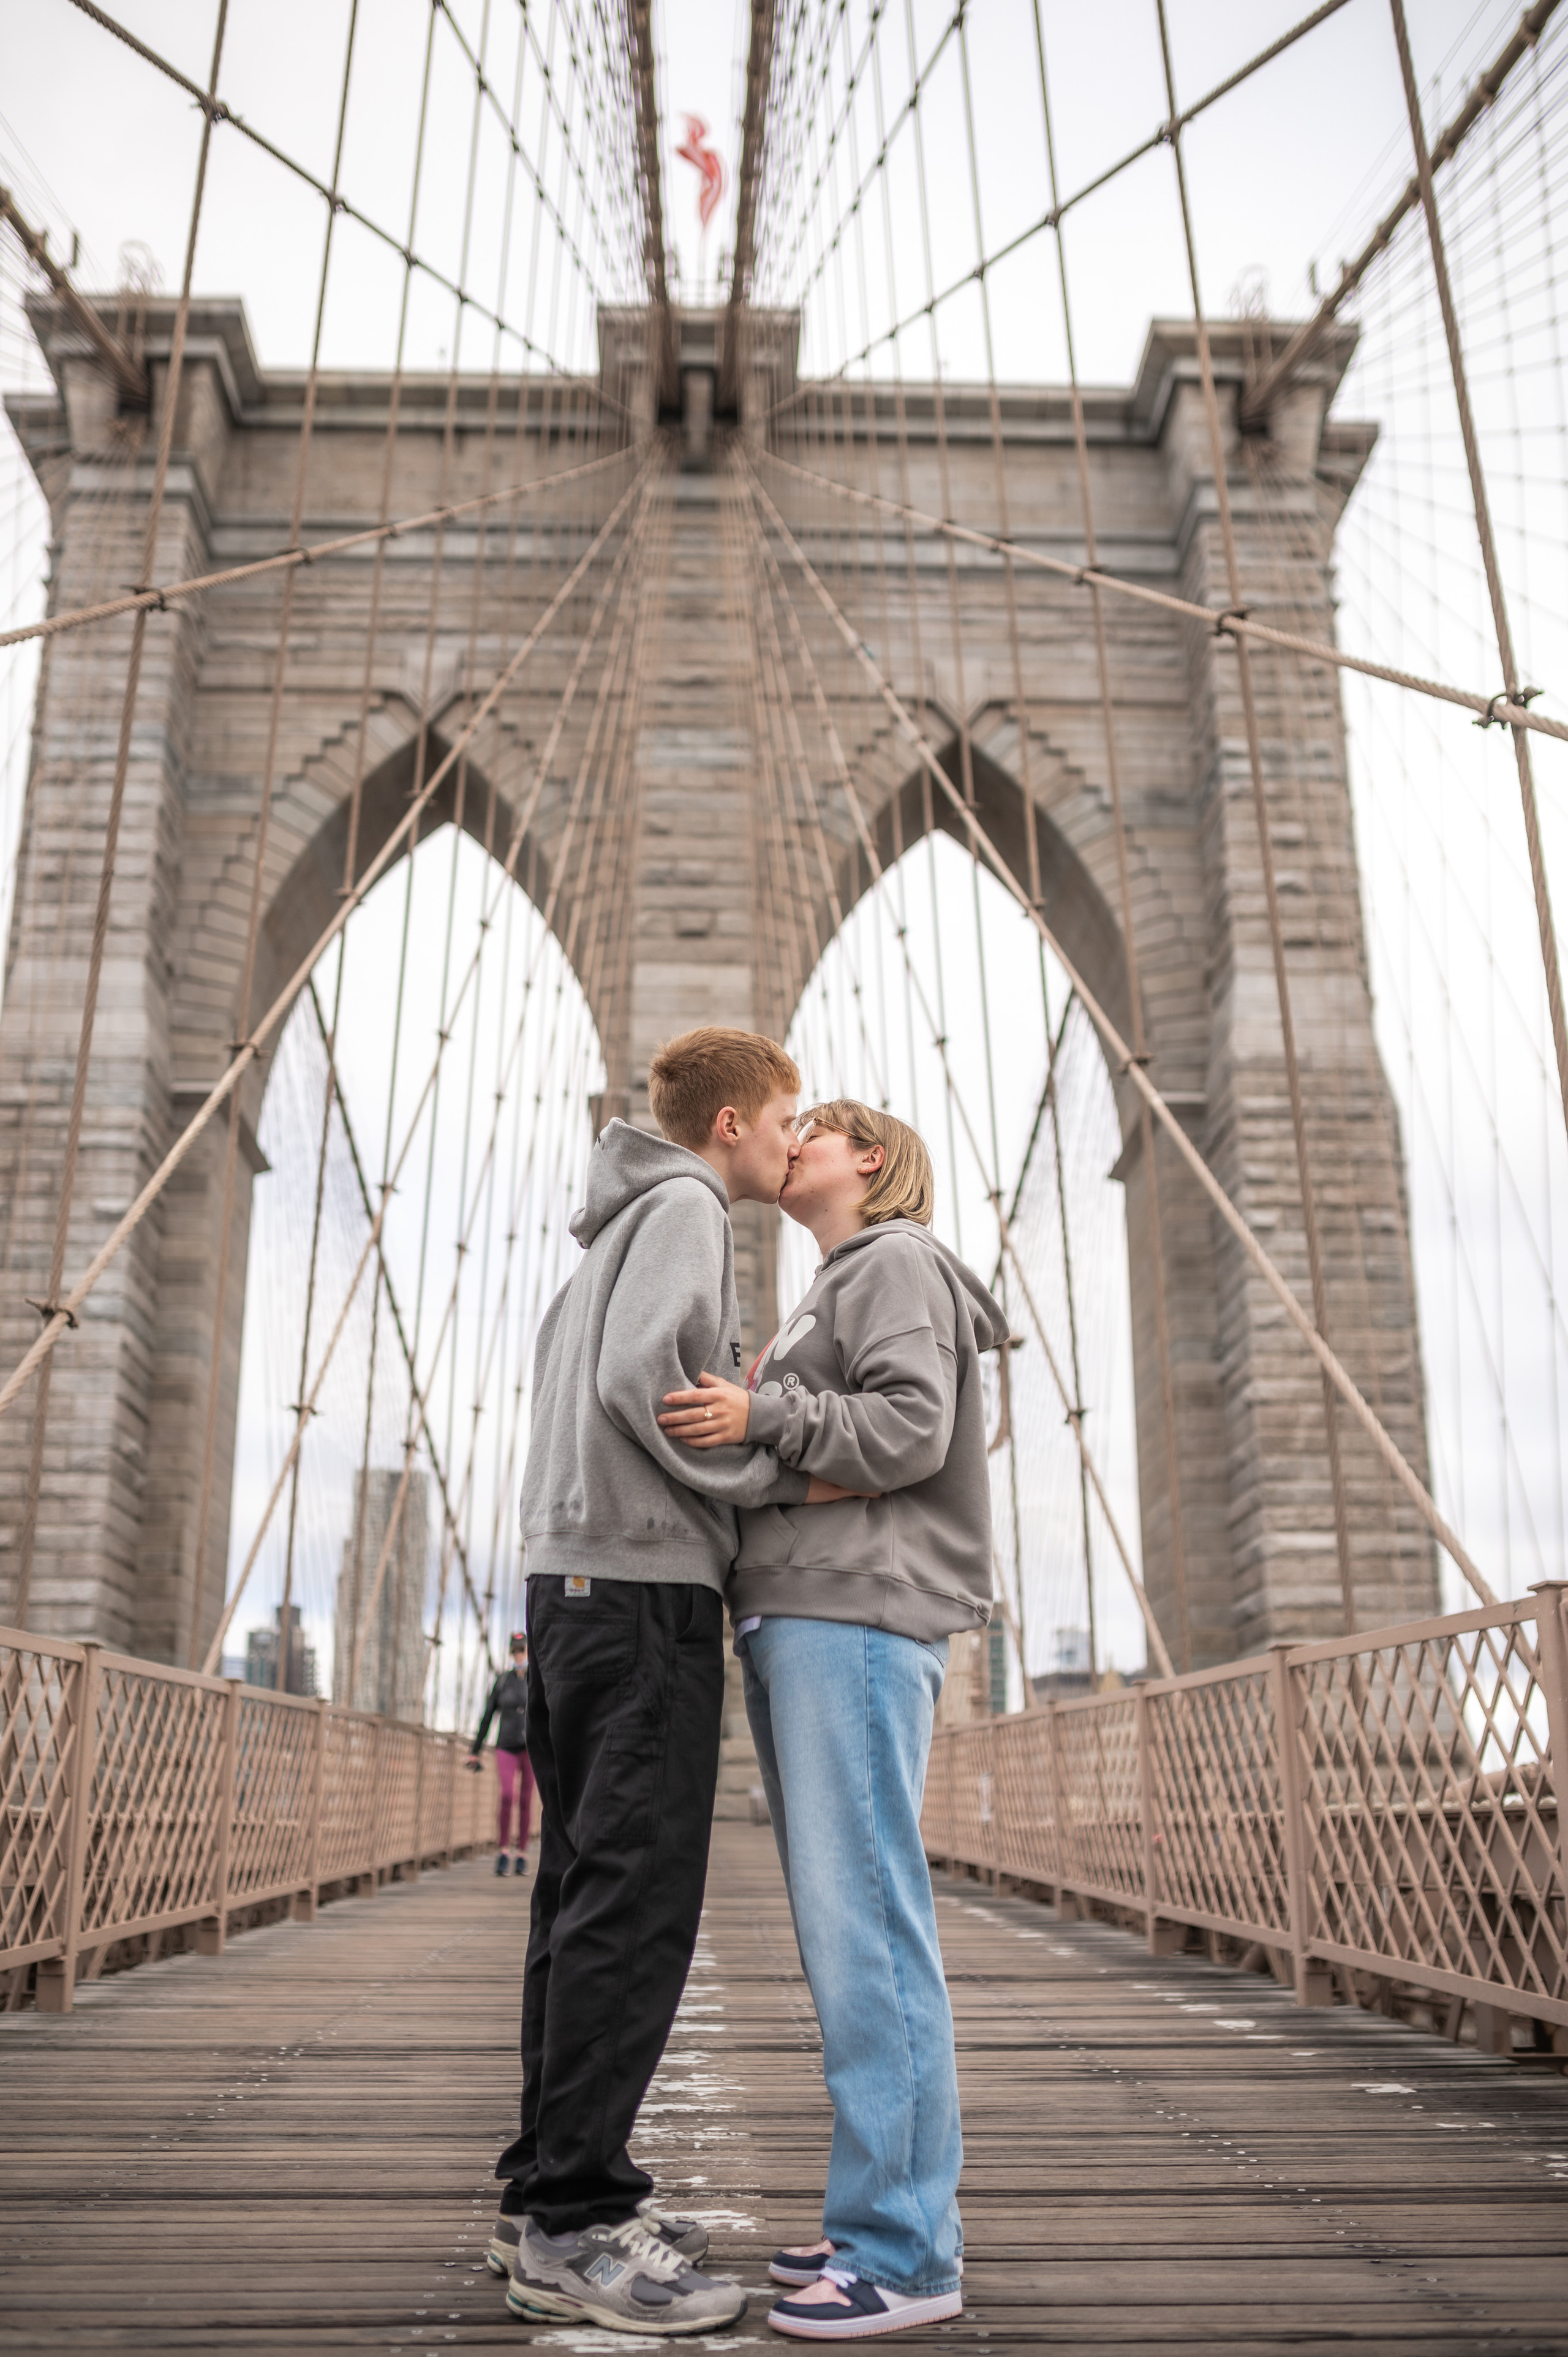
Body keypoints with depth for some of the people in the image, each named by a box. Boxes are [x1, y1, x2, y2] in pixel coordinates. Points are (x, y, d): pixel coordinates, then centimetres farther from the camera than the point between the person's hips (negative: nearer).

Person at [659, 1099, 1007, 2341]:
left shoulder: (897, 1260, 1)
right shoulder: (830, 1298, 28)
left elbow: (912, 1427, -14)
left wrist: (765, 1417, -24)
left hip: (860, 1622, -9)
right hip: (796, 1629, 9)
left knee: (865, 1923, -11)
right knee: (845, 1928, 9)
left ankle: (905, 2250, -6)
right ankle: (903, 2215, 15)